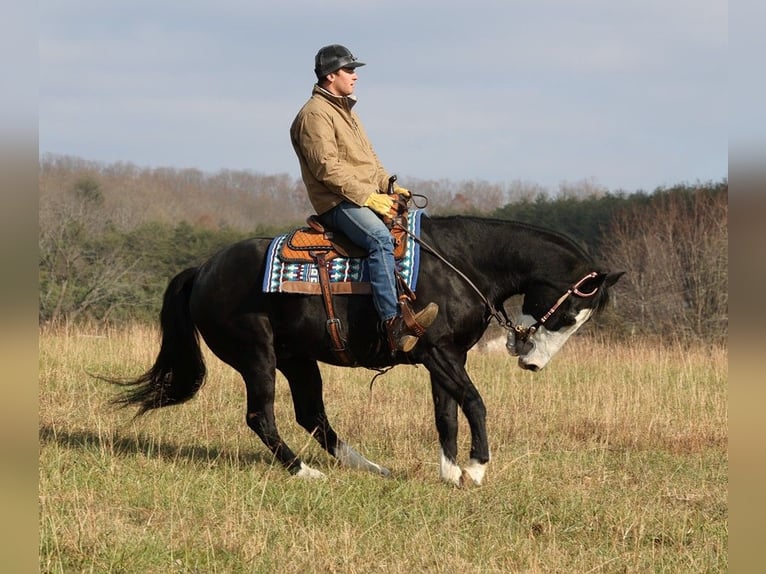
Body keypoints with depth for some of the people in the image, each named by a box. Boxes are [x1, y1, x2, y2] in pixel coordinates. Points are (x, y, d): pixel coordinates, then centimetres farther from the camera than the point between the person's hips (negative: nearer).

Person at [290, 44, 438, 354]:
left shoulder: (345, 110, 24)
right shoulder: (315, 114, -8)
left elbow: (370, 158, 28)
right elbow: (327, 168, -17)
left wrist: (389, 187, 10)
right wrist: (368, 197, -20)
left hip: (369, 198, 11)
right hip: (337, 204, -11)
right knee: (380, 238, -34)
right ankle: (393, 324, -47)